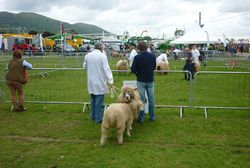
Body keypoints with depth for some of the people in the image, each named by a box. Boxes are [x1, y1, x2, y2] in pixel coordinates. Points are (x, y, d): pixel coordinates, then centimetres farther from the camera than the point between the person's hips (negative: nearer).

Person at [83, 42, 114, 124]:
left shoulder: (88, 55, 4)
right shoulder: (102, 56, -13)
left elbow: (84, 66, 16)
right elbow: (106, 69, -17)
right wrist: (110, 80, -17)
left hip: (91, 81, 6)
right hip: (100, 81, -6)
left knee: (93, 99, 19)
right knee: (99, 101, 0)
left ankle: (93, 115, 30)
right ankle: (99, 118, 5)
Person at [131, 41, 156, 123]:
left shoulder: (137, 57, -16)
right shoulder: (152, 56, -4)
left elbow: (133, 70, -12)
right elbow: (154, 67, 9)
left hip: (141, 81, -3)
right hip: (150, 80, 3)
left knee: (141, 100, 5)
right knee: (151, 99, 12)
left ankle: (141, 118, 12)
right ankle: (152, 117, 22)